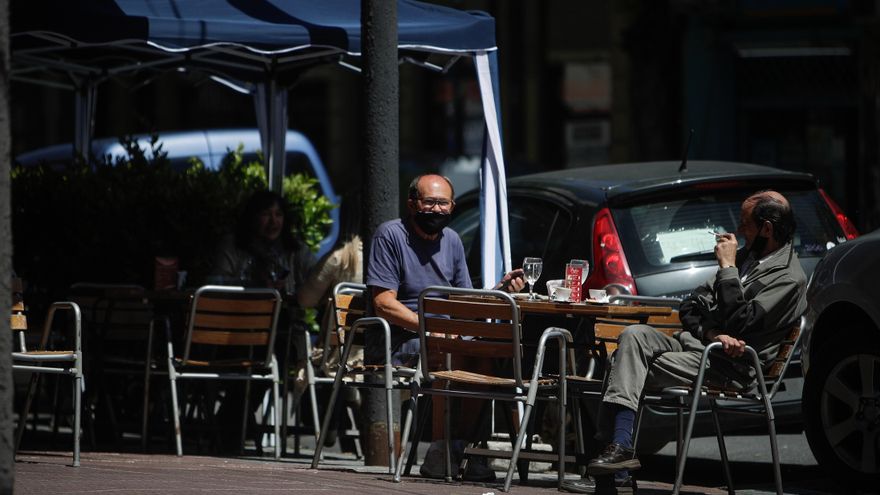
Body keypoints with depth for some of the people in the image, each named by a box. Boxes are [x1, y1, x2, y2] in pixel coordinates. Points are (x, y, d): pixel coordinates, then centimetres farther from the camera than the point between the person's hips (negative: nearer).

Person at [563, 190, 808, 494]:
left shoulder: (789, 279, -9)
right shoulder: (748, 255, 19)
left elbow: (738, 322, -19)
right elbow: (690, 308, 15)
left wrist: (727, 267, -13)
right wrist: (713, 333, -7)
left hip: (729, 366, -8)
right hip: (694, 343, 8)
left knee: (635, 370, -20)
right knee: (634, 336, -19)